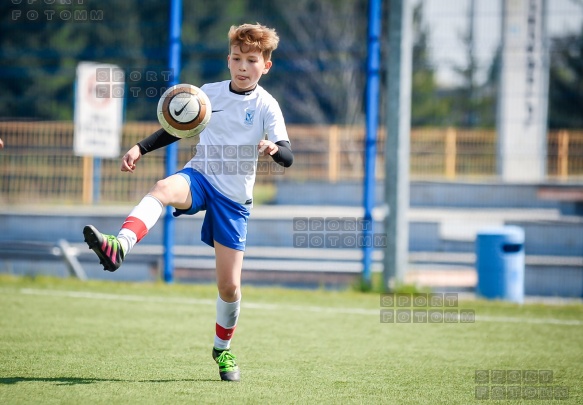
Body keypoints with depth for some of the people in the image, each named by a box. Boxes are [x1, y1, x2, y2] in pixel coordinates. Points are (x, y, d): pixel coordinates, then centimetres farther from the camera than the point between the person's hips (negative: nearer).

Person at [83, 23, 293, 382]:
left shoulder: (266, 106, -6)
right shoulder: (209, 93, 4)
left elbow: (288, 157, -17)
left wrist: (274, 148, -40)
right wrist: (141, 148, 7)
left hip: (234, 197, -1)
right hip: (200, 177, 1)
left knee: (229, 285, 0)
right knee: (165, 188, -37)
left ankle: (223, 349, 28)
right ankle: (120, 246, -61)